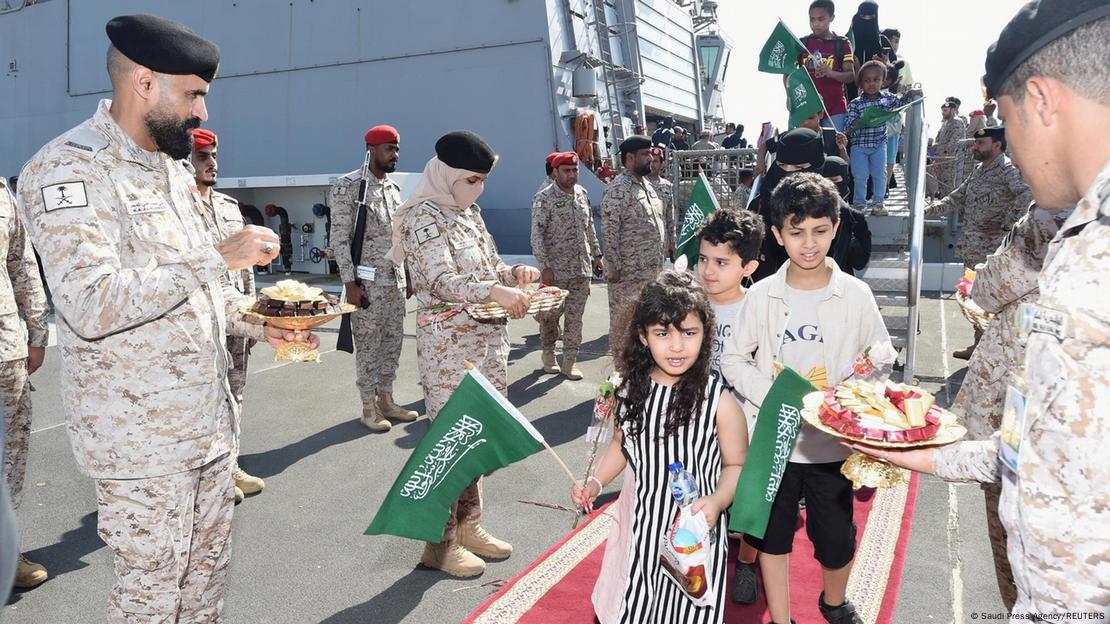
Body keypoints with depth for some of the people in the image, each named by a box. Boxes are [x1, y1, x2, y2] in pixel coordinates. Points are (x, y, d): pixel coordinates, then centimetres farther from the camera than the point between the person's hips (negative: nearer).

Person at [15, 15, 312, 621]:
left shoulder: (174, 169, 11)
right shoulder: (69, 169, -16)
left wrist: (256, 324, 5)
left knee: (207, 570, 19)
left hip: (210, 419, 8)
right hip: (141, 437, -8)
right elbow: (92, 306, -28)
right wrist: (218, 257, -25)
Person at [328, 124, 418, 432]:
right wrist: (350, 283, -16)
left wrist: (407, 275, 15)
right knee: (367, 344, 0)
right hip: (367, 281, -7)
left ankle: (386, 400, 22)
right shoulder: (348, 187, -9)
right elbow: (339, 238, -12)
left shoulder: (394, 188, 12)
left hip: (395, 279, 7)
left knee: (392, 341, 11)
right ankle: (369, 407, 11)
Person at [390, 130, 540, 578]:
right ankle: (441, 543, 10)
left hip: (486, 339, 8)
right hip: (448, 344, -8)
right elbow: (443, 281, -21)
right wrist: (496, 292, -34)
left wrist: (514, 273, 1)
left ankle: (468, 525, 27)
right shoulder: (424, 217, -10)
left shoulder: (469, 213, 15)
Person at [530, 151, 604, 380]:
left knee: (575, 317, 6)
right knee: (551, 314, 7)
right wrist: (544, 267, -18)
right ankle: (548, 355, 30)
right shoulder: (543, 199, -10)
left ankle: (569, 363, 15)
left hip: (582, 267, 5)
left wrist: (597, 254, 14)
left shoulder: (582, 193, 8)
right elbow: (537, 235, -13)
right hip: (556, 269, -5)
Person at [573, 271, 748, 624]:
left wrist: (717, 501, -26)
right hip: (640, 520, 4)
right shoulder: (633, 389, -6)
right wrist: (595, 482, -3)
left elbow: (736, 464, -9)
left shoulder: (718, 401, -19)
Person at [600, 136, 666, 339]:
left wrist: (660, 261, 20)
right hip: (628, 272, -9)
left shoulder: (646, 185, 15)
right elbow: (609, 231, -18)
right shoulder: (618, 188, -14)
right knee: (623, 321, 1)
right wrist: (613, 268, -20)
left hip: (652, 271, 9)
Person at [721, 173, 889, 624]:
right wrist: (774, 396, -17)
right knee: (772, 535, 13)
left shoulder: (855, 295, -6)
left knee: (836, 538, 14)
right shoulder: (762, 296, -5)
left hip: (833, 441, 0)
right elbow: (733, 360, -2)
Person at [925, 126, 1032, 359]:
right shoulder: (979, 170, 15)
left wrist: (1005, 226, -22)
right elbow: (958, 198, 22)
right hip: (971, 247, 9)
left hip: (991, 249, -9)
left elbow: (1027, 195, -28)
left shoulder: (1008, 169, -13)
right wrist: (928, 210, 11)